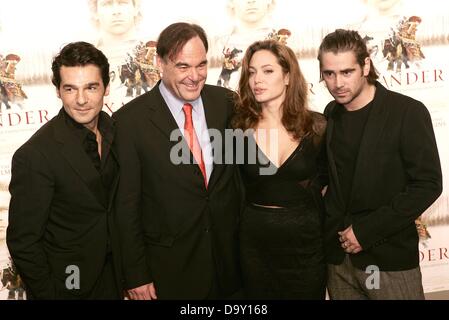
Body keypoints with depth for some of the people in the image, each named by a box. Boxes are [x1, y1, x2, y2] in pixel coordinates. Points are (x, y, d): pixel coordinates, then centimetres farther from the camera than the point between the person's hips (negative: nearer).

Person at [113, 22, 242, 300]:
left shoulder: (226, 102, -3)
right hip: (169, 264, -3)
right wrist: (136, 275, -6)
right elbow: (127, 203, -9)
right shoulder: (130, 119, -13)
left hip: (230, 254, 3)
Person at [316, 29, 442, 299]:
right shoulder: (332, 114, 5)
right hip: (338, 253, 5)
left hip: (389, 256, -4)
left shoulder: (408, 112, -11)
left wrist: (367, 231, -16)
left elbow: (428, 184, -14)